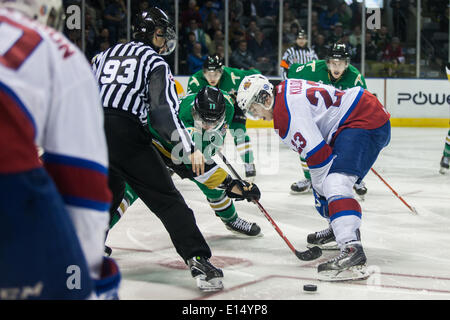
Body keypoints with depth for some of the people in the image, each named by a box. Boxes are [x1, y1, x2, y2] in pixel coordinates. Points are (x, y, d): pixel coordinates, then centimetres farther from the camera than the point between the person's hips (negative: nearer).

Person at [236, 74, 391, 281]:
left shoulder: (286, 113, -16)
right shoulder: (284, 90, 15)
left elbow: (318, 154, -19)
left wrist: (322, 196, -9)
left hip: (367, 123, -11)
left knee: (335, 183, -26)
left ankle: (352, 250, -42)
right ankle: (341, 228, 37)